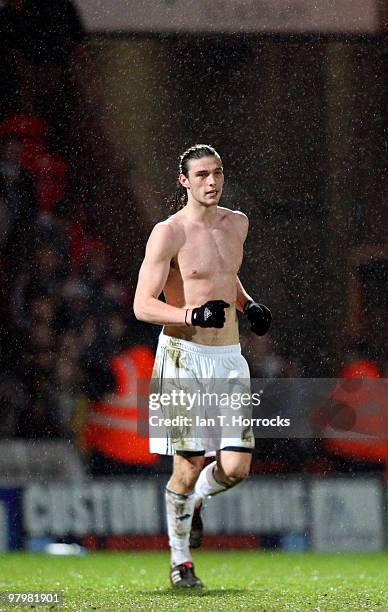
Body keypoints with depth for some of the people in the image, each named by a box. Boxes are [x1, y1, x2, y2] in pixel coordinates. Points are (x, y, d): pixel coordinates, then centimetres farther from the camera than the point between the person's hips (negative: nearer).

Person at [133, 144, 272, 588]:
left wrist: (249, 305, 11)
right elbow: (142, 305, -13)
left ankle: (194, 501, 29)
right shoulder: (168, 233, -8)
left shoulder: (236, 223, 11)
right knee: (189, 464, -5)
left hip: (229, 359, 5)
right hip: (183, 356, -5)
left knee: (236, 468, -5)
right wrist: (192, 315, -28)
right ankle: (180, 563, 13)